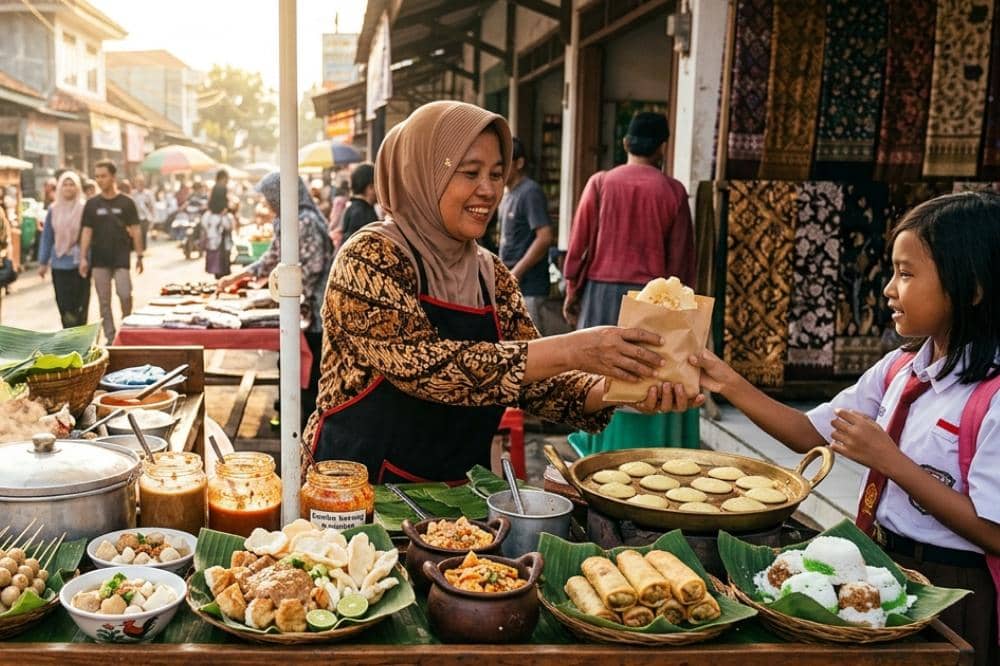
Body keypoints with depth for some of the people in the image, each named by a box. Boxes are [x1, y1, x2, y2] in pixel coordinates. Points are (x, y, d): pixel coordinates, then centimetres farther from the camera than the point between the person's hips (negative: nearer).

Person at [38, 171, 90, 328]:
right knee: (63, 304, 5)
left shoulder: (84, 209, -4)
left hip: (80, 264, -3)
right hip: (59, 264, 3)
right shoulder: (53, 210, 5)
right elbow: (46, 237, 9)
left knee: (79, 305, 1)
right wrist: (43, 262, 9)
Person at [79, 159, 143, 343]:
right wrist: (83, 258, -2)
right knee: (104, 301, 4)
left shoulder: (126, 203, 1)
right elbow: (86, 231, 5)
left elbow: (135, 230, 3)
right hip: (99, 259, 2)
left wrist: (139, 256, 0)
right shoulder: (92, 204, 5)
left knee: (125, 295, -12)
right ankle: (110, 338, 12)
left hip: (121, 258, -2)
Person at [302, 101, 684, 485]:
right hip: (358, 489, -6)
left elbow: (533, 378, 7)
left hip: (454, 491, 6)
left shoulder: (492, 276, 9)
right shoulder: (370, 258, -10)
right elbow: (421, 365, -24)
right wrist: (568, 351, -27)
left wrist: (616, 389, -12)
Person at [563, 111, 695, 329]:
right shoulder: (673, 190, 1)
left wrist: (572, 290, 9)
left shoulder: (600, 182, 1)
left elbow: (579, 242, 1)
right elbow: (681, 255, 3)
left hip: (602, 290, 1)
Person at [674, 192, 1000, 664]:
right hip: (882, 569, 7)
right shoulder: (901, 368, 1)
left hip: (949, 591, -7)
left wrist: (889, 460, -25)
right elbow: (812, 434, 4)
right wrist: (731, 386, -5)